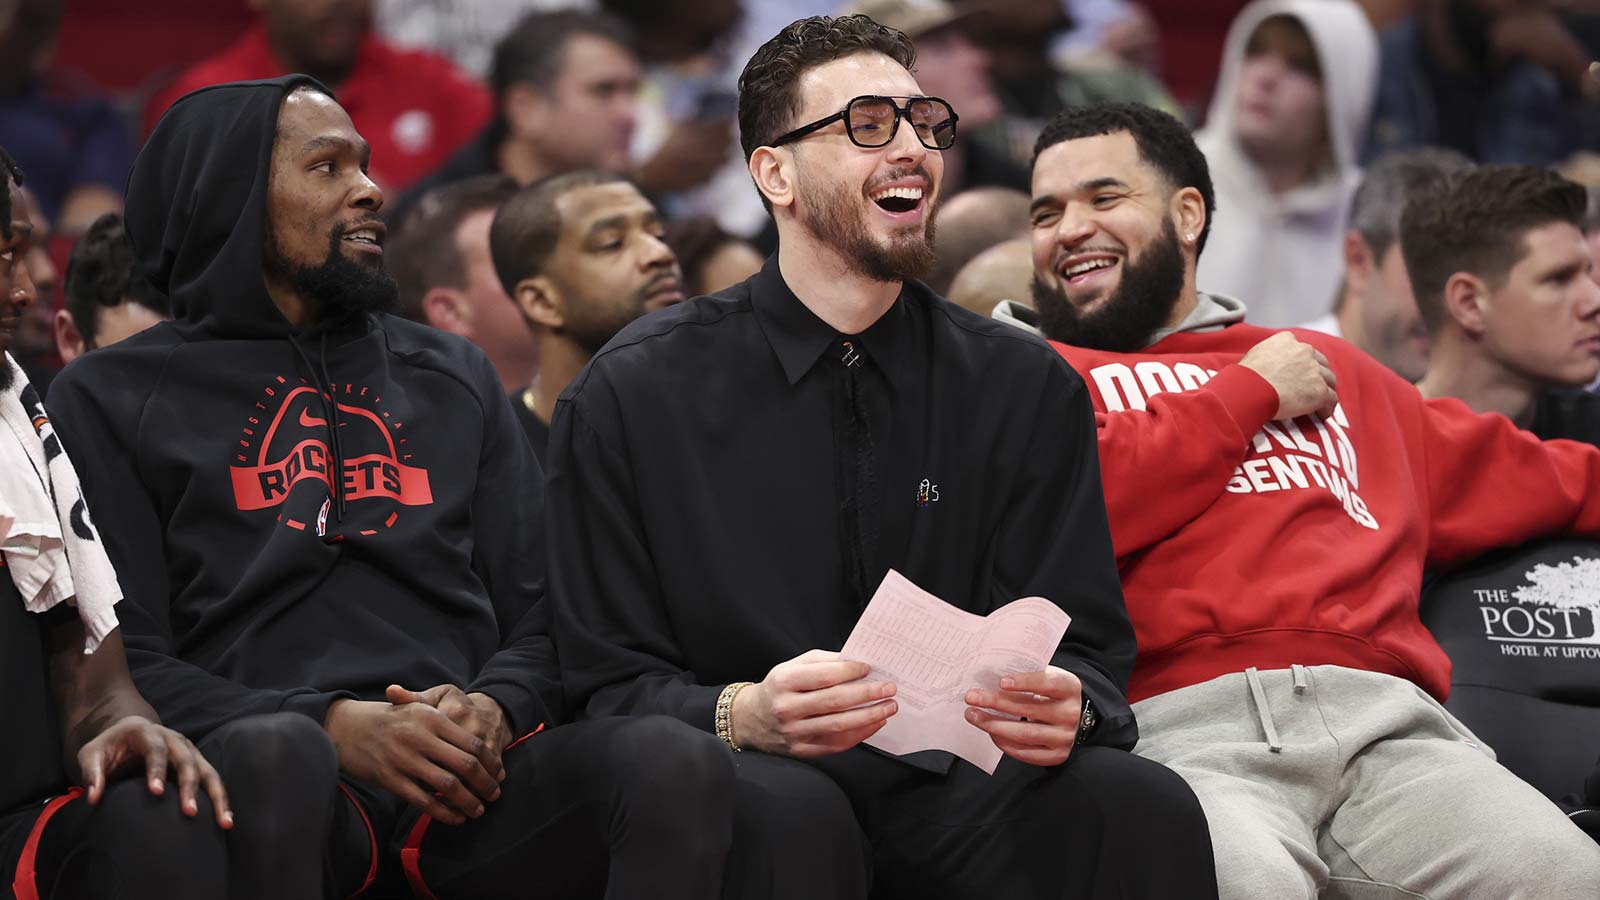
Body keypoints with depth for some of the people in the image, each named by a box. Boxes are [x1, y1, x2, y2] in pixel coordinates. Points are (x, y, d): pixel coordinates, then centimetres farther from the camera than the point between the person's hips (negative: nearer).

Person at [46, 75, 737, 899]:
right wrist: (334, 729, -13)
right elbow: (125, 666, 2)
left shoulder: (454, 377, 27)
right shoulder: (112, 399, 13)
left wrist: (495, 709, -4)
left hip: (465, 795, 4)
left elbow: (538, 619, 21)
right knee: (281, 754, -40)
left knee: (677, 761, -27)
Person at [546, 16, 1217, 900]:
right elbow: (612, 685, 0)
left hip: (954, 793, 2)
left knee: (1138, 804, -29)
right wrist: (745, 718, -22)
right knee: (786, 814, -38)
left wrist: (1066, 707, -19)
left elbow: (1086, 648, 7)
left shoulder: (1029, 389, 10)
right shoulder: (631, 394, 2)